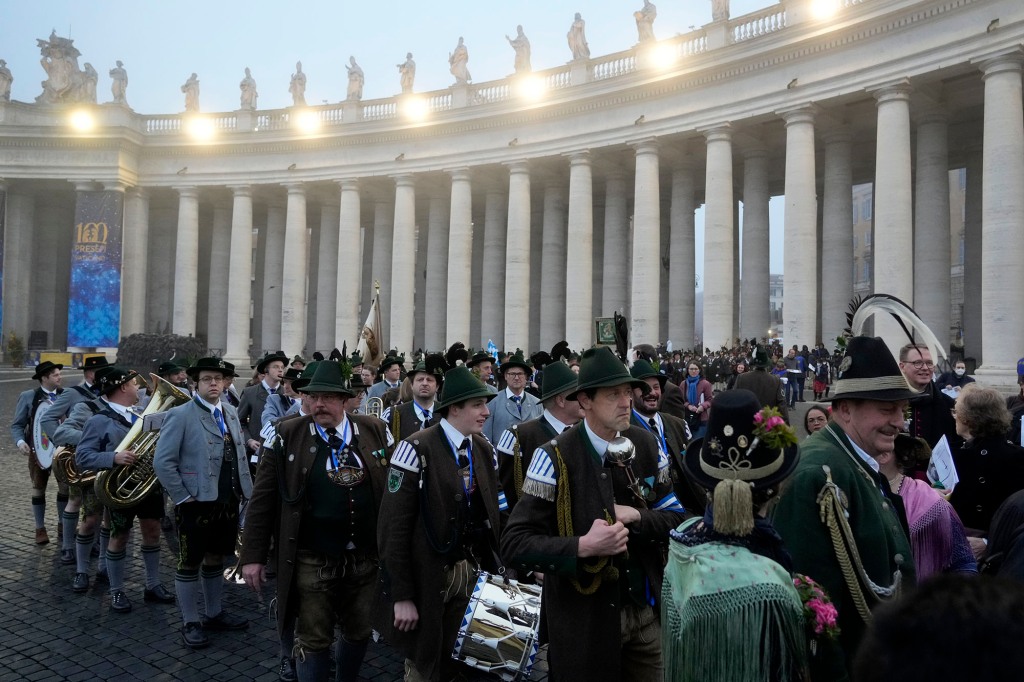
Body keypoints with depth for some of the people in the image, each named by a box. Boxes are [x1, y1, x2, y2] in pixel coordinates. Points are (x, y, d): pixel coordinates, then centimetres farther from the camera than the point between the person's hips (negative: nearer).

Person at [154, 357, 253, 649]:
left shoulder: (230, 412, 9)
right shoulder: (180, 415, -12)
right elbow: (162, 462, -15)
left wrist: (245, 489, 6)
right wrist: (183, 497, -14)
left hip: (228, 502, 6)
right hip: (197, 504, -6)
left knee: (216, 559, 19)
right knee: (190, 564, 8)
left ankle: (215, 614, 33)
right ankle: (190, 623, 21)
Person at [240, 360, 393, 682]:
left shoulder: (375, 431, -1)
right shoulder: (287, 435, -5)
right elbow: (262, 498, -3)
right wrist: (252, 556, -5)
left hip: (366, 558, 2)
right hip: (312, 561, -2)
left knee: (360, 633, 18)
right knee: (313, 640, 9)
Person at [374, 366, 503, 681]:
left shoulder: (483, 449, 4)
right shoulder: (416, 450, -17)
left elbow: (489, 513, 10)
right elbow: (394, 527, -17)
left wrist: (494, 570, 8)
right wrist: (401, 596, -17)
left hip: (473, 573, 6)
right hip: (428, 577, -5)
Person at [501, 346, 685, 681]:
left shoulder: (646, 444, 0)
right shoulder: (556, 457, -17)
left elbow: (676, 517, 4)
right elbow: (514, 542, -18)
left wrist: (635, 516, -15)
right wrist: (582, 546, -28)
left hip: (646, 610, 4)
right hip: (584, 619, -4)